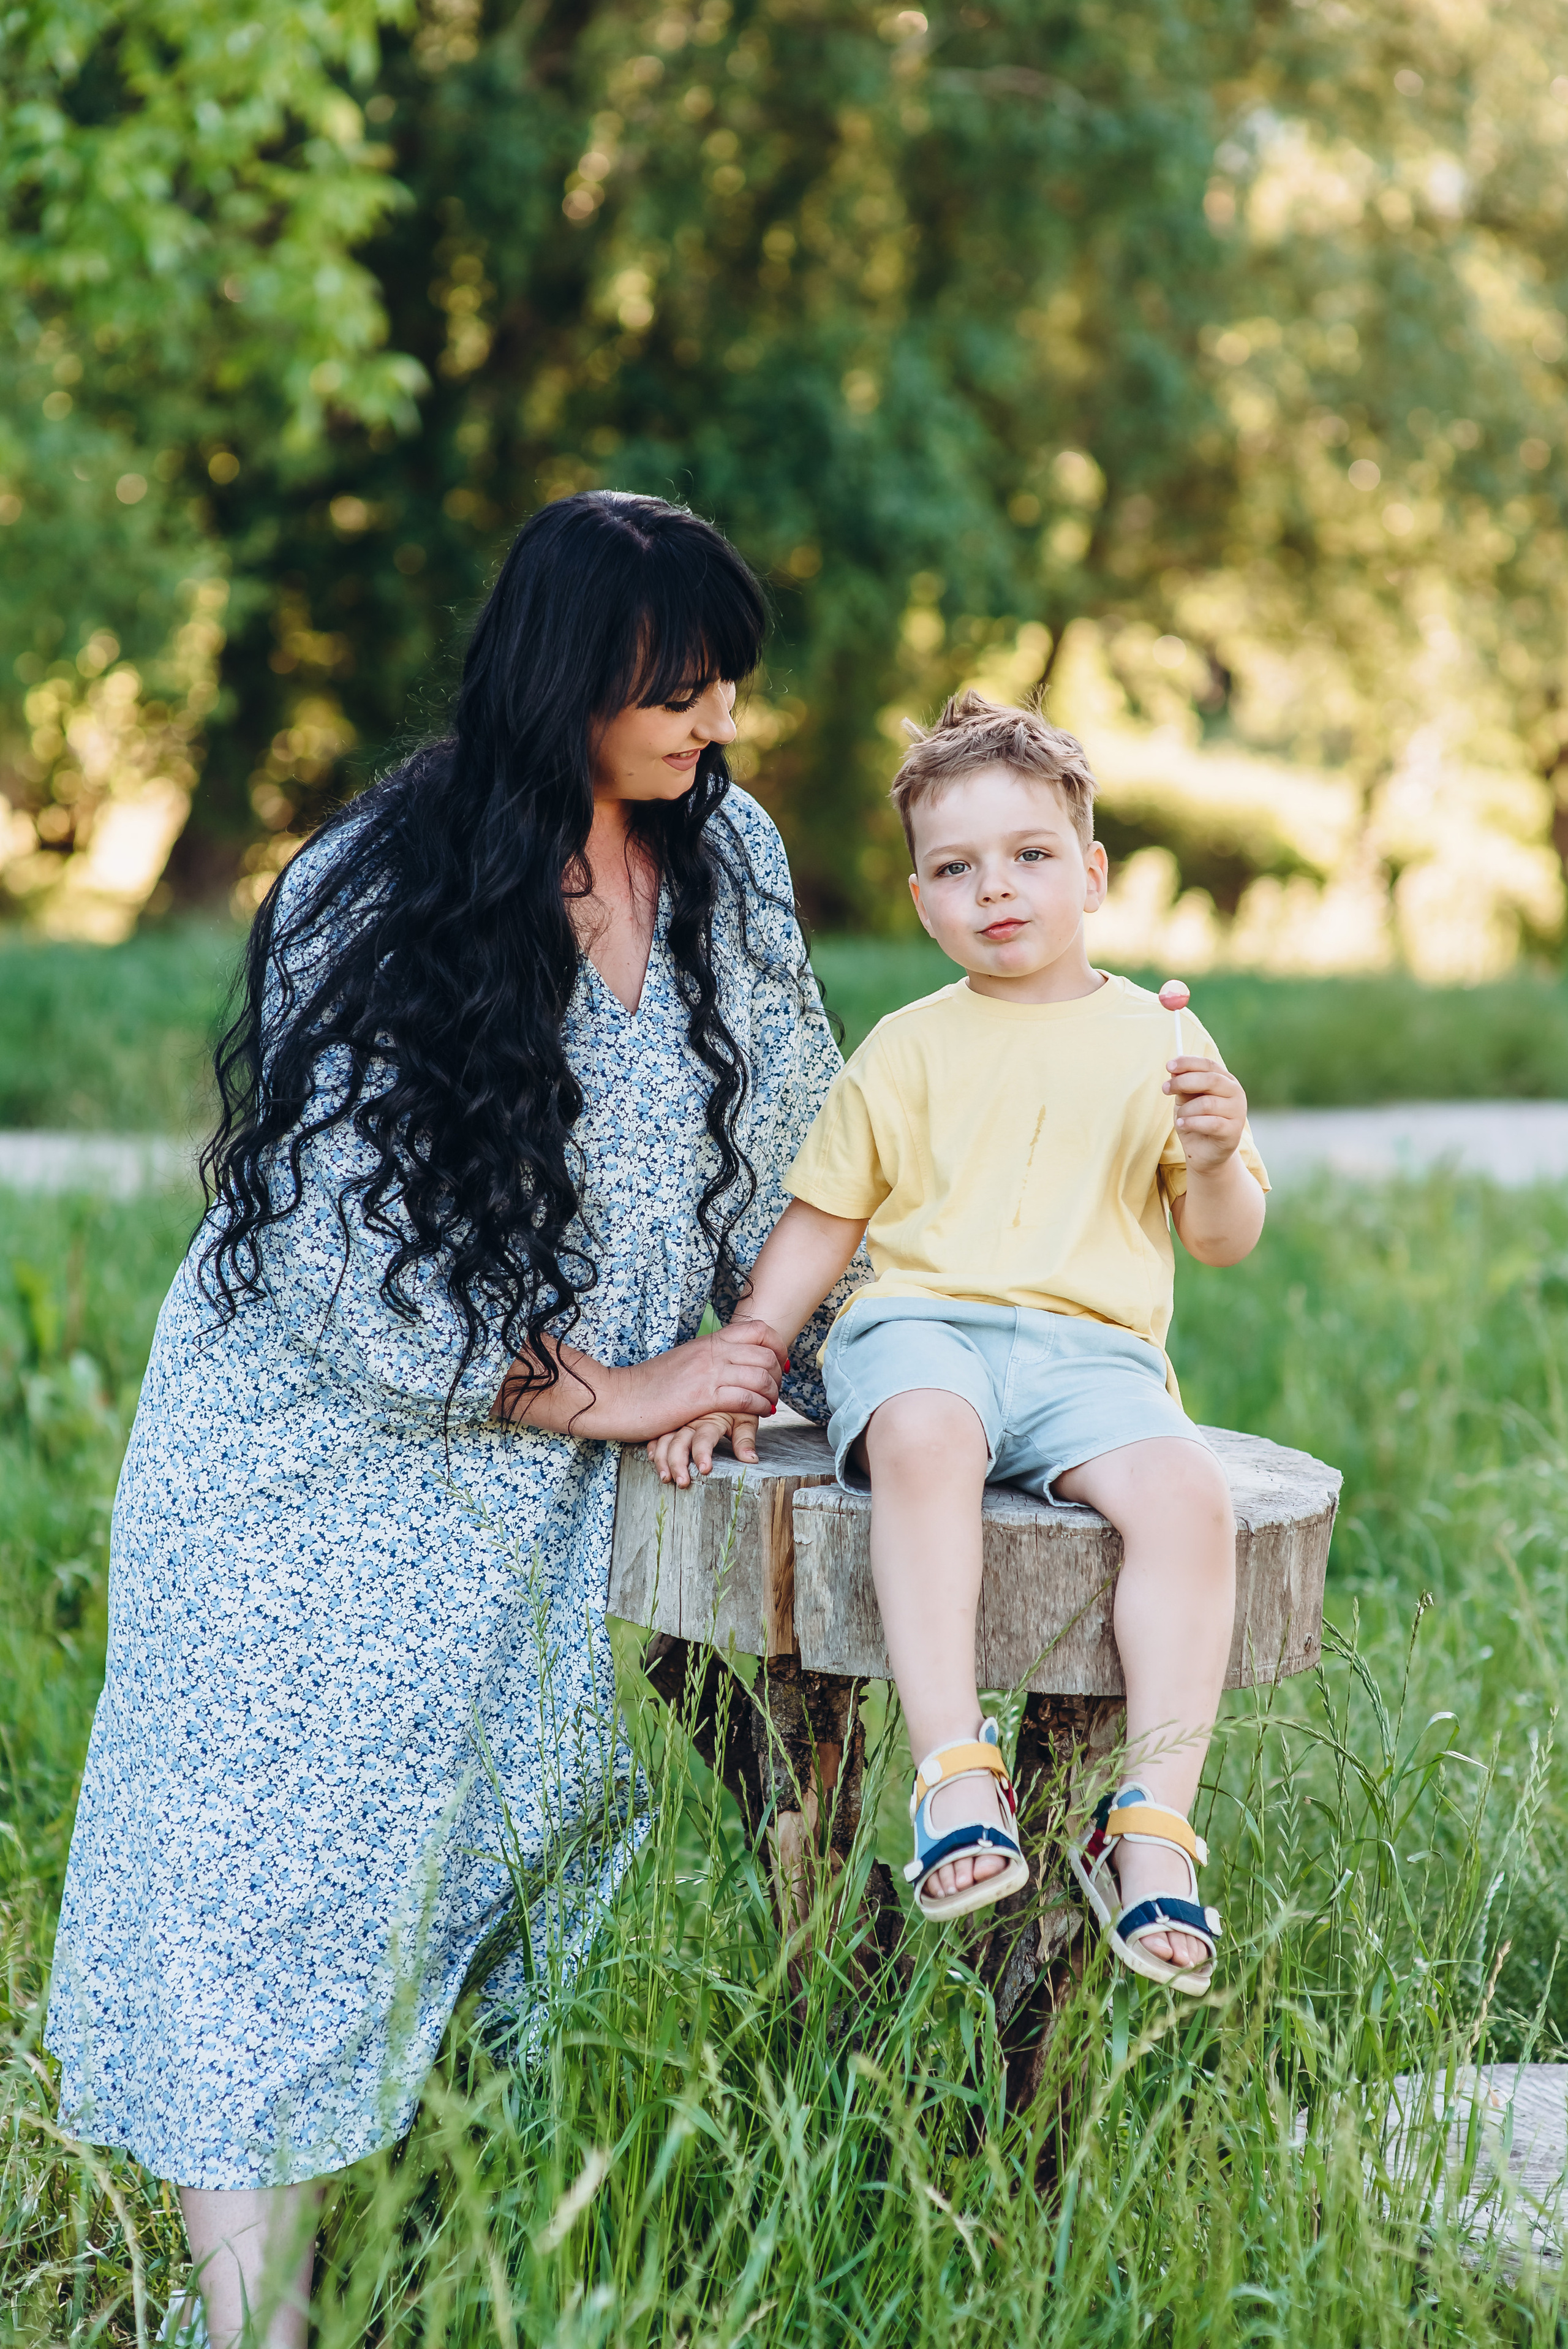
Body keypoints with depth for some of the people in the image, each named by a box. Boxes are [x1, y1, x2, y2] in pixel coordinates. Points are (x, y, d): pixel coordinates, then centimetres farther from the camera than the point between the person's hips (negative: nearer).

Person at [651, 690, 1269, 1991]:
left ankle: (1152, 1825, -27)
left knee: (1190, 1491, -31)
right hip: (926, 1322, 0)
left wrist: (1218, 1161, -11)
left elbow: (1225, 1241, 12)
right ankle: (956, 1776, -39)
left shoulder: (1156, 1043, 13)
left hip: (1095, 1351, 1)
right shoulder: (907, 1051, 15)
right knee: (921, 1435, -37)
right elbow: (818, 1222, 18)